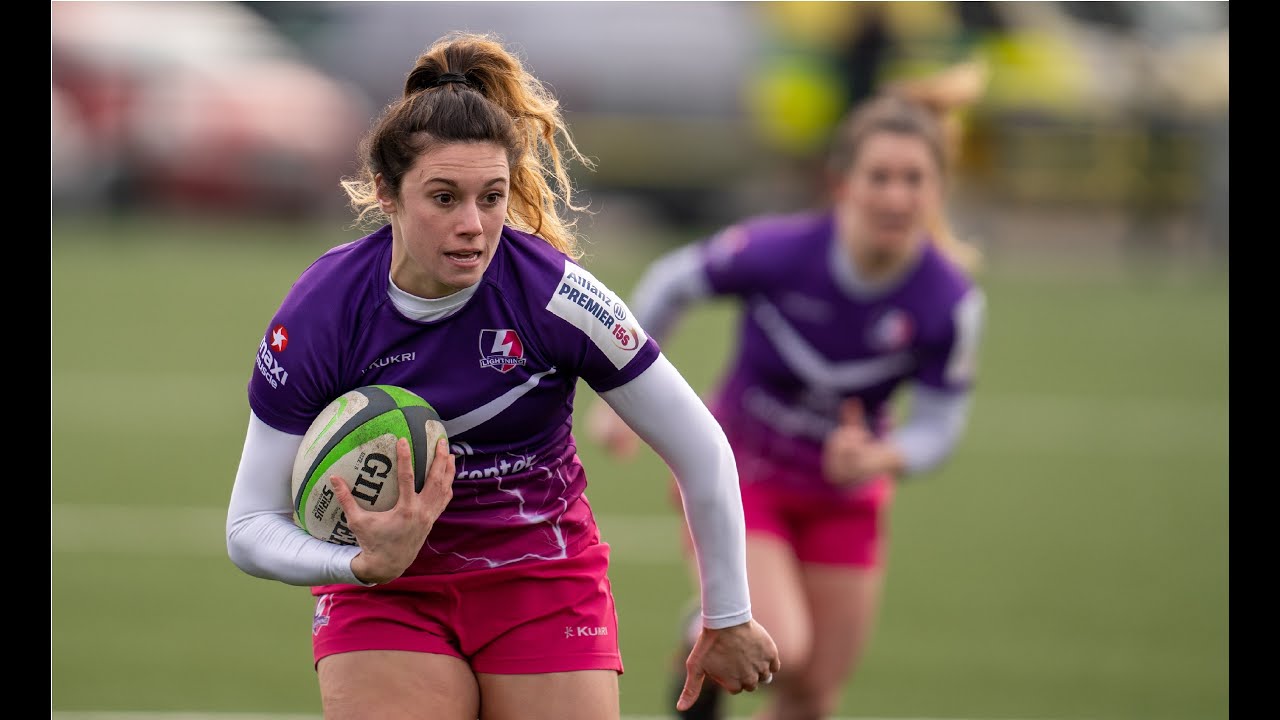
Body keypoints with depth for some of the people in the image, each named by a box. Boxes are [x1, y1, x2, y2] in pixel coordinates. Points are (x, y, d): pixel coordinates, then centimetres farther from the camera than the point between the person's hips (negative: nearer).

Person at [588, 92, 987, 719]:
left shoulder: (952, 301, -23)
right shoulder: (778, 249, -28)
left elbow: (938, 422, -13)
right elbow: (672, 281, -9)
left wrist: (882, 459, -35)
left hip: (844, 496, 3)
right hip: (738, 472, -3)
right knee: (778, 653, -23)